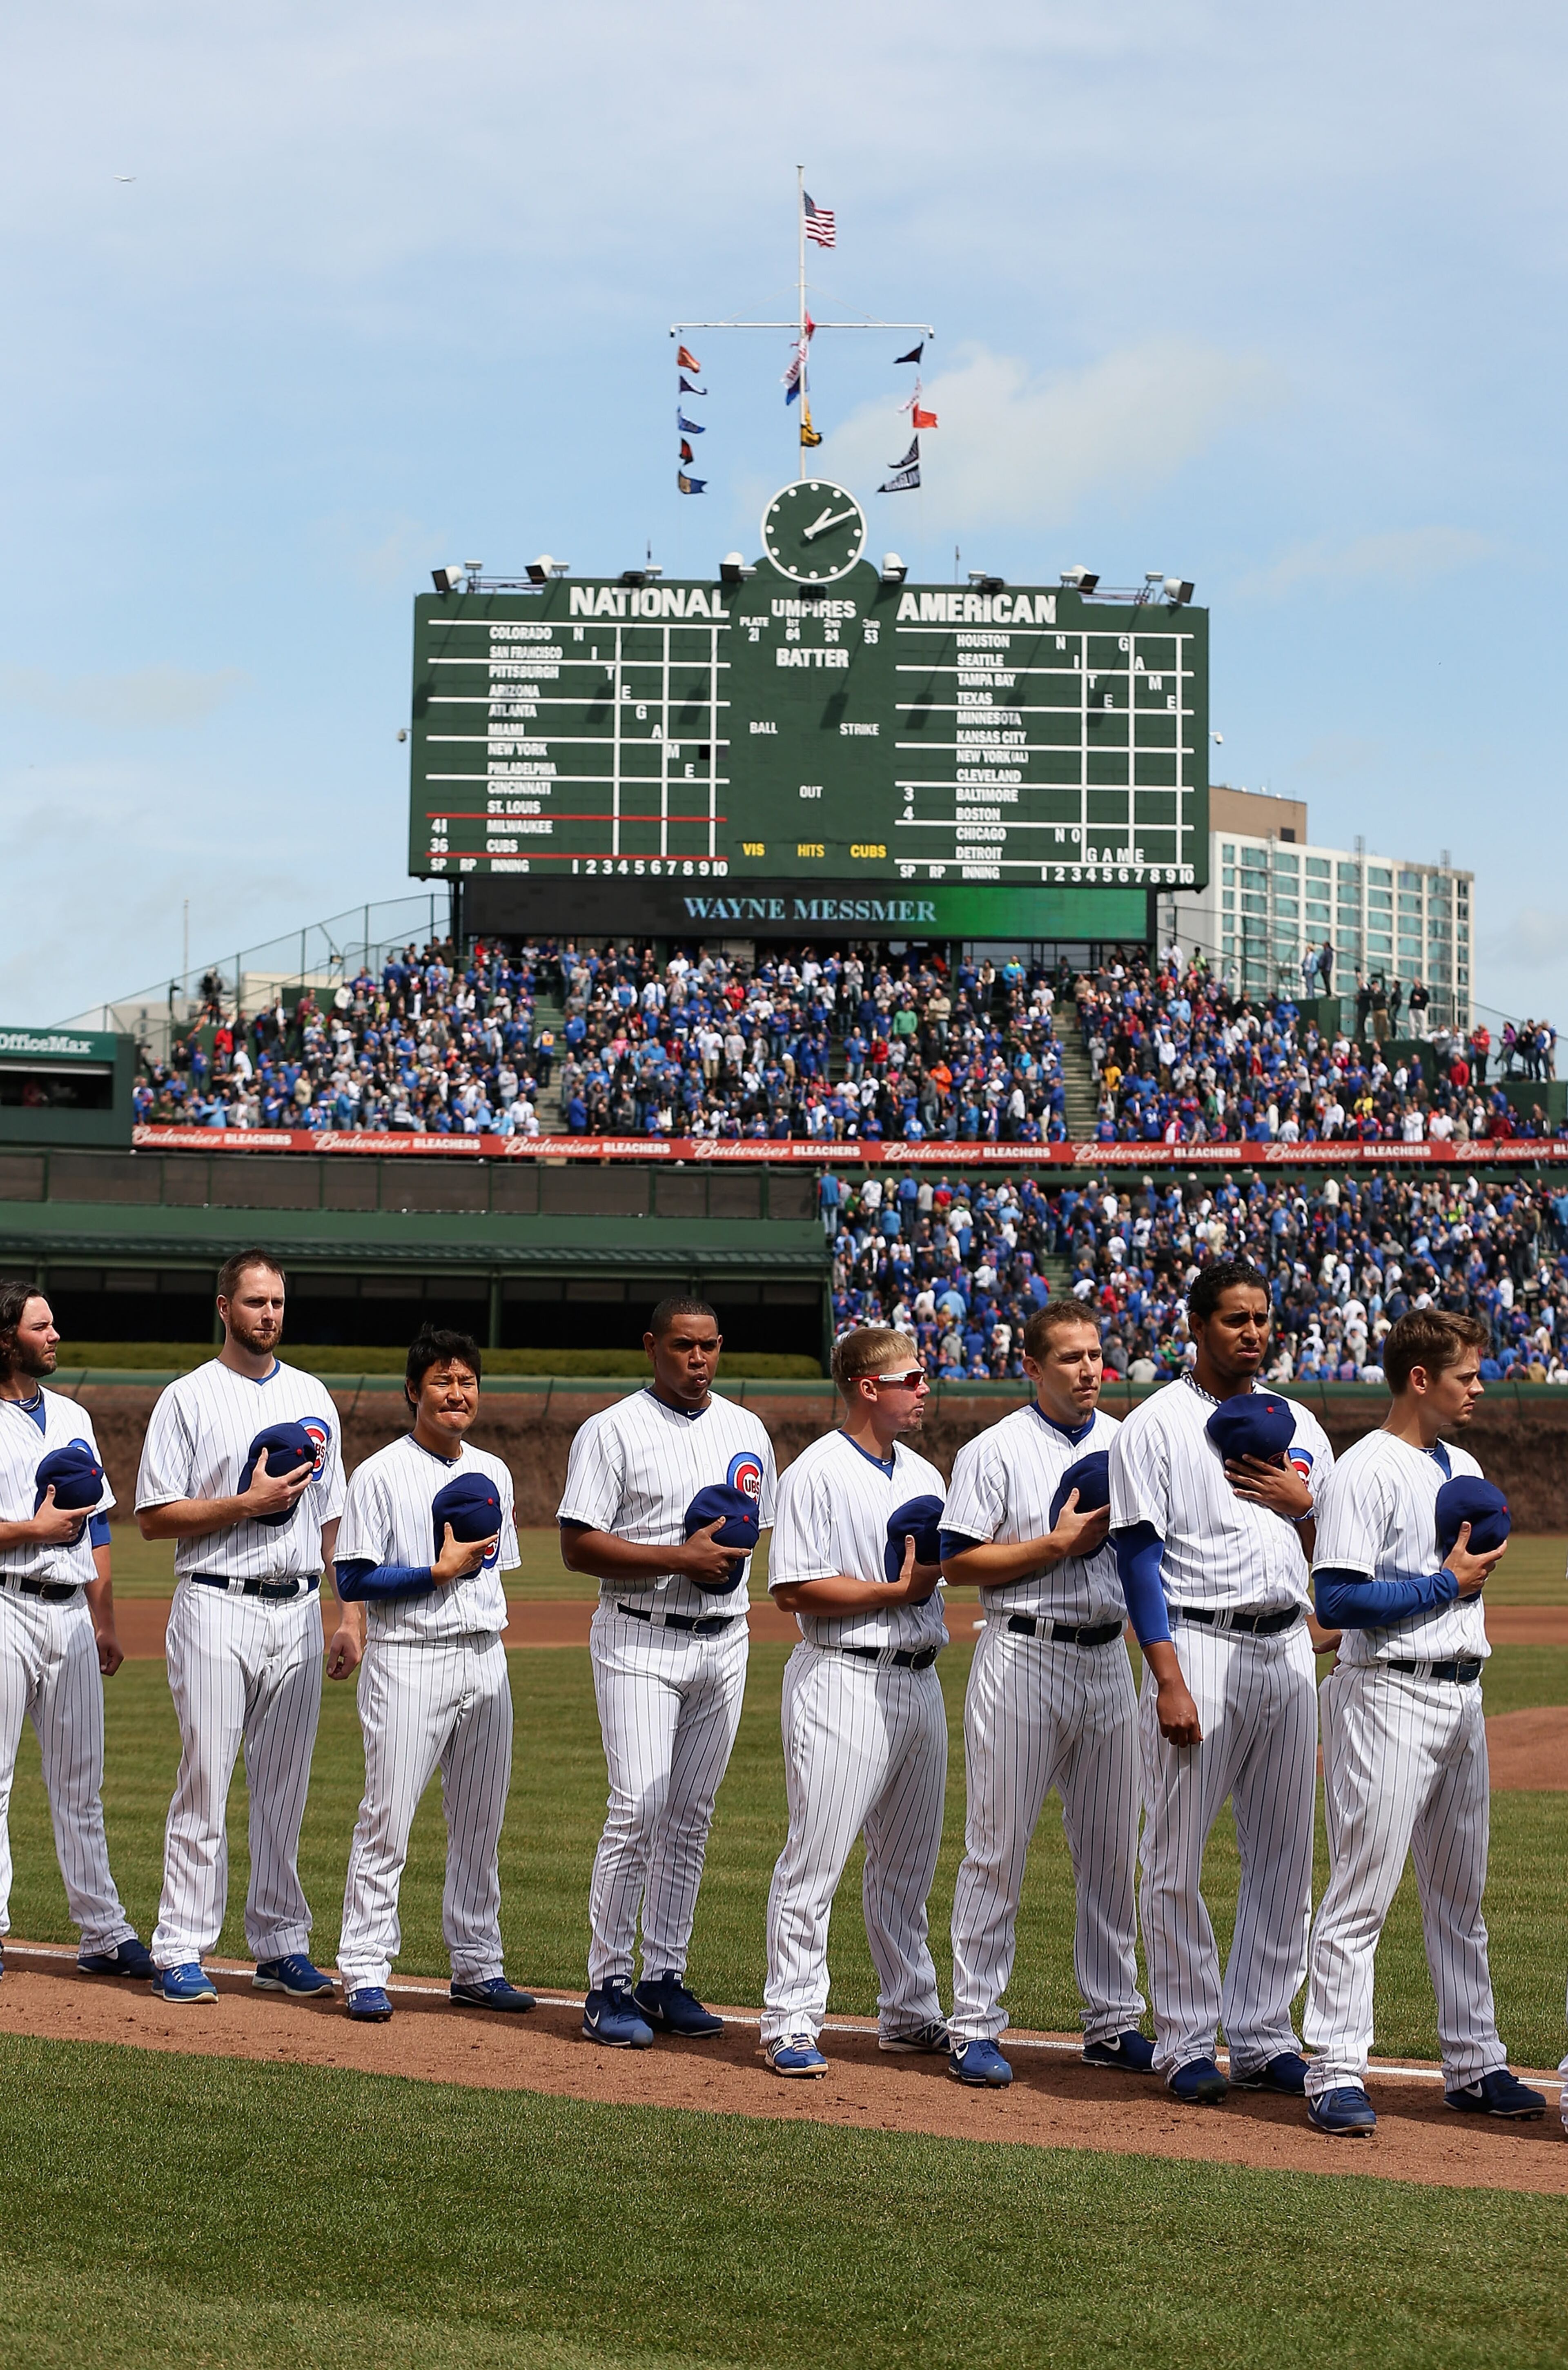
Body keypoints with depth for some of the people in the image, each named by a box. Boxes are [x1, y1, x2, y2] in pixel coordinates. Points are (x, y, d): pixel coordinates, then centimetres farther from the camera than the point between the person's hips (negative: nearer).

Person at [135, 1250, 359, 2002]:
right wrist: (249, 1503, -15)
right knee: (204, 1784, -6)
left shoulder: (312, 1397, 14)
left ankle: (280, 1947, 14)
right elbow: (153, 1516, -5)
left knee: (285, 1788, 7)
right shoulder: (188, 1398, -1)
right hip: (218, 1608, -5)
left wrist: (348, 1617, 9)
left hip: (299, 1610, 5)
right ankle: (180, 1950, -2)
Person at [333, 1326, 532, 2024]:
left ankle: (477, 1966, 18)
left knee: (481, 1823, 9)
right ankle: (364, 1973, -2)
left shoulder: (493, 1474, 13)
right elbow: (352, 1581, -9)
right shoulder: (380, 1475, -5)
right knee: (388, 1819, -6)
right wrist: (438, 1573, -14)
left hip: (484, 1659, 6)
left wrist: (491, 1640, 13)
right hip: (409, 1660, -6)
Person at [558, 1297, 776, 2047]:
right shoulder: (613, 1431, -4)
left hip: (724, 1641, 6)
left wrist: (728, 1553, -1)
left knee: (691, 1816, 8)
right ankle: (608, 1985, -3)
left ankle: (665, 1977, 16)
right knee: (638, 1810, -11)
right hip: (641, 1641, -5)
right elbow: (578, 1547, -10)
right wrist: (679, 1559, -18)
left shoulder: (747, 1432, 13)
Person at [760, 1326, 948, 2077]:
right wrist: (898, 1591, -16)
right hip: (843, 1679, -8)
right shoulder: (817, 1473, -9)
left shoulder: (923, 1474, 15)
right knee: (816, 1857, -7)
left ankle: (909, 2013, 24)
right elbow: (793, 1590, -15)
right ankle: (791, 2023, -2)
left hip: (919, 1679, 8)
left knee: (909, 1861, 14)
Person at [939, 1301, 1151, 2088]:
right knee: (998, 1848, -3)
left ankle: (1112, 2022, 18)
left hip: (1109, 1659, 5)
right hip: (1023, 1658, -5)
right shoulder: (996, 1451, -4)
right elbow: (958, 1563, -8)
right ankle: (974, 2029, 1)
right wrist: (1059, 1543, -15)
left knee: (1111, 1848, 9)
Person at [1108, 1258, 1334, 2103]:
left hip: (1288, 1648, 5)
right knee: (1178, 1858, -3)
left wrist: (1300, 1504, -5)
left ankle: (1263, 2039, 15)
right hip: (1199, 1646, -5)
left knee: (1283, 1858, 7)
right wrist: (1168, 1679, -16)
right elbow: (1139, 1557, -8)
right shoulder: (1155, 1425, -2)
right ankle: (1185, 2045, 6)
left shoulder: (1297, 1425, 14)